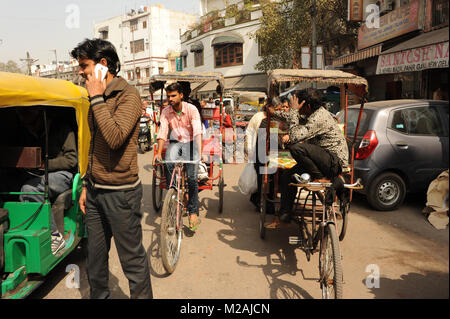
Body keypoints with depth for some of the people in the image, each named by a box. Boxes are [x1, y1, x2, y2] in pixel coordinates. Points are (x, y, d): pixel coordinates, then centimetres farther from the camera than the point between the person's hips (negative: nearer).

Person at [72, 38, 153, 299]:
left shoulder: (128, 95, -13)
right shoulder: (99, 97, 13)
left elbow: (115, 138, -30)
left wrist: (97, 98, -20)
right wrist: (87, 185, 19)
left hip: (120, 192, -8)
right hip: (95, 190, 8)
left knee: (132, 260, 3)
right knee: (95, 257, 19)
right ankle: (99, 295, 37)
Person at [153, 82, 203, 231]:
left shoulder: (191, 109, -12)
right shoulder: (165, 112, -2)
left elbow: (197, 132, -22)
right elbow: (162, 132, -9)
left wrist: (199, 152, -36)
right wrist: (159, 152, -23)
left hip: (190, 142, -2)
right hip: (175, 142, 3)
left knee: (192, 177, -16)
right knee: (168, 163, -32)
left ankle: (193, 212, -2)